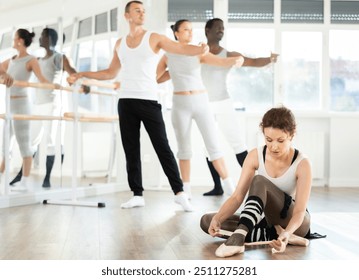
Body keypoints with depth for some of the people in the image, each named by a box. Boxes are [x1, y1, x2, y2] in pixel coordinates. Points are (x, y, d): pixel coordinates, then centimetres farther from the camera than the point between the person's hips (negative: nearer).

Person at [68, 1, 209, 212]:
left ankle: (179, 192, -2)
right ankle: (138, 194, 11)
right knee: (131, 150, 5)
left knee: (162, 147, -5)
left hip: (149, 101, -4)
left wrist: (200, 49, -31)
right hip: (126, 102, 5)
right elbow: (111, 73, 24)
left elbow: (183, 49, -10)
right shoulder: (120, 44, 15)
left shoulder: (154, 38, 2)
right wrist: (82, 75, 21)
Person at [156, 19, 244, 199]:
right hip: (180, 104, 0)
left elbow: (223, 62, -12)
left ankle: (230, 187, 1)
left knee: (213, 144, -4)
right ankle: (186, 189, 13)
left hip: (201, 102, 0)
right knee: (184, 147, 5)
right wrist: (173, 72, 9)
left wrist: (237, 60, -33)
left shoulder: (199, 53, 2)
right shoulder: (168, 56, 5)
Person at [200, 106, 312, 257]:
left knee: (259, 181, -33)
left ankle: (238, 238, -51)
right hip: (268, 221, 5)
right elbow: (237, 197, -14)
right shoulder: (255, 156, -10)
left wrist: (287, 233, -47)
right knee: (206, 220, -16)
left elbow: (300, 211, -24)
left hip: (294, 223, -5)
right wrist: (217, 218, -34)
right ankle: (273, 235, -28)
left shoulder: (302, 164, -20)